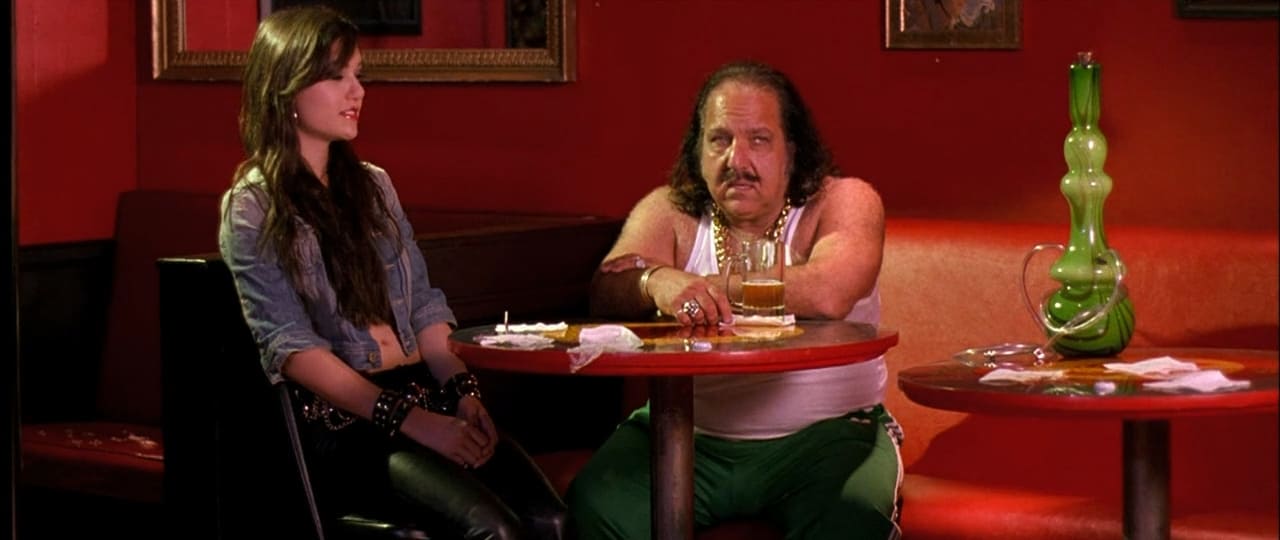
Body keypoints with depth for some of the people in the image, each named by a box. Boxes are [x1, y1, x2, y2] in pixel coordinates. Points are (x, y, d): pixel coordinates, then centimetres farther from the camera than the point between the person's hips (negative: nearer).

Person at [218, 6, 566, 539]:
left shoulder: (373, 185, 18)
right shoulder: (252, 210, -2)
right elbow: (292, 347, -11)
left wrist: (463, 392, -3)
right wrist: (407, 419, -20)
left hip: (424, 392, 6)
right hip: (338, 421, -6)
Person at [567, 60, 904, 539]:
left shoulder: (843, 202, -1)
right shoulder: (668, 212, 7)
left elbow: (828, 295, -23)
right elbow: (606, 293, -11)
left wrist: (688, 285, -18)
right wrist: (655, 281, -36)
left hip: (822, 434, -2)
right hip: (688, 435, 2)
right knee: (597, 500, -24)